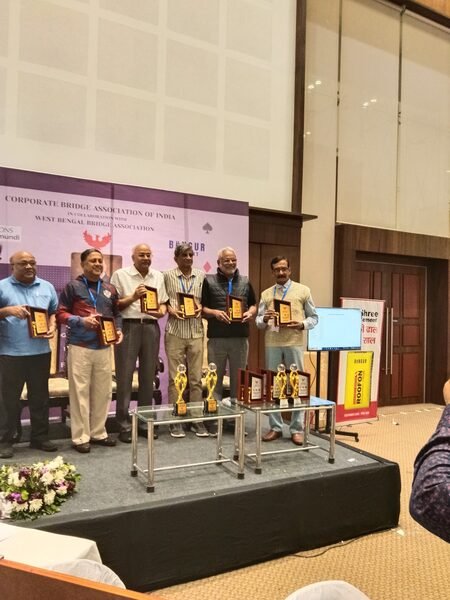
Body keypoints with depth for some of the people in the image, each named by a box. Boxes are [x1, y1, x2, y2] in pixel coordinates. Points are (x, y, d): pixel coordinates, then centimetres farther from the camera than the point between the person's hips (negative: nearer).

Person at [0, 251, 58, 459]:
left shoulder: (46, 287, 11)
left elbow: (55, 312, 16)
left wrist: (52, 328, -2)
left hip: (40, 351, 4)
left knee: (40, 396, 12)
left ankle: (40, 437, 24)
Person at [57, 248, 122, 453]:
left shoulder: (110, 289, 14)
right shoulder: (73, 286, -1)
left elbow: (116, 313, 19)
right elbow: (60, 313, -4)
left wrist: (118, 330, 2)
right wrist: (81, 321, -17)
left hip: (104, 347, 5)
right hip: (79, 347, -5)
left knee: (103, 391, 9)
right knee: (80, 392, -1)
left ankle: (98, 432, 23)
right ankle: (80, 437, 9)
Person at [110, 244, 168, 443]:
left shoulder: (158, 276, 15)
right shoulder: (120, 275, 2)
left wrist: (162, 312, -3)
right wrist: (133, 297, -16)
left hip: (151, 327, 5)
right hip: (128, 327, -4)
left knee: (148, 376, 9)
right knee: (125, 377, -2)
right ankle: (124, 426, 6)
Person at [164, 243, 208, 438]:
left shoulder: (201, 275, 8)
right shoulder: (168, 276, 2)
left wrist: (201, 308, -7)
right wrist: (171, 310, -14)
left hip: (196, 332, 2)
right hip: (175, 332, -2)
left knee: (196, 378, 6)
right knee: (175, 377, 4)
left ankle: (197, 418, 16)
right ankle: (175, 420, 13)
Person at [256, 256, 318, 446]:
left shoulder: (303, 290, 6)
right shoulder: (266, 294, 12)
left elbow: (314, 317, 6)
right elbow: (258, 321, 10)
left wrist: (302, 324, -13)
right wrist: (264, 319, -13)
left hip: (295, 343, -2)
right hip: (272, 343, 2)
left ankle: (296, 429, 14)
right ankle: (275, 427, 18)